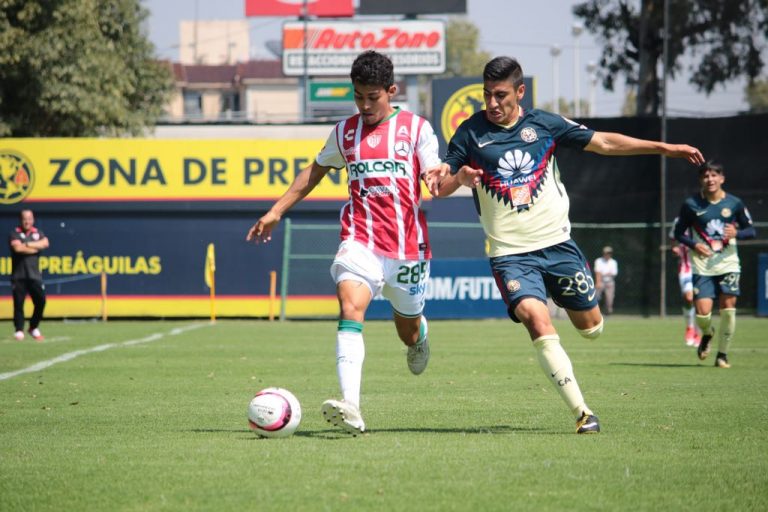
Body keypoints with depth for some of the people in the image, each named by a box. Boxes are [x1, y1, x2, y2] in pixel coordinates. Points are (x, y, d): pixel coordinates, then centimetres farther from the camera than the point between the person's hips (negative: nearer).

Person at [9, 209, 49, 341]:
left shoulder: (38, 233, 13)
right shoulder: (15, 234, 2)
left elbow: (45, 243, -7)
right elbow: (17, 248, -17)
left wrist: (27, 245, -14)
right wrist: (35, 248, -6)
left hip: (34, 275, 3)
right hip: (19, 275, -3)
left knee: (40, 301, -3)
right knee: (18, 303, -6)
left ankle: (34, 328, 14)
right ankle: (19, 330, 0)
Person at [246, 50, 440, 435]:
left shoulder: (416, 128, 3)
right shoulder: (345, 132, 11)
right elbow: (316, 171, 25)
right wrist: (276, 211, 23)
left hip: (407, 245, 0)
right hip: (359, 241, 1)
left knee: (408, 330, 14)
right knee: (350, 308, -25)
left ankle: (419, 334, 57)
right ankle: (350, 408, -38)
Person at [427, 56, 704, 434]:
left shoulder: (544, 125, 3)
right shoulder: (471, 133, -1)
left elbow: (604, 143, 10)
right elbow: (440, 187, 2)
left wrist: (663, 148, 7)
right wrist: (457, 177, -22)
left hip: (557, 243, 2)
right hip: (509, 253, -2)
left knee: (591, 326, 9)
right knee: (537, 322, -24)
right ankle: (581, 413, -20)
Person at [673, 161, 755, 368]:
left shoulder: (734, 203, 1)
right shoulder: (691, 204, -1)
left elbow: (751, 230, 9)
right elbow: (678, 233, 7)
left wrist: (736, 233, -13)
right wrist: (694, 245, -12)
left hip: (728, 264, 1)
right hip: (702, 267, -1)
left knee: (728, 309, -8)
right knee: (702, 313, -11)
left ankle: (722, 354, 8)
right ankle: (707, 335, 25)